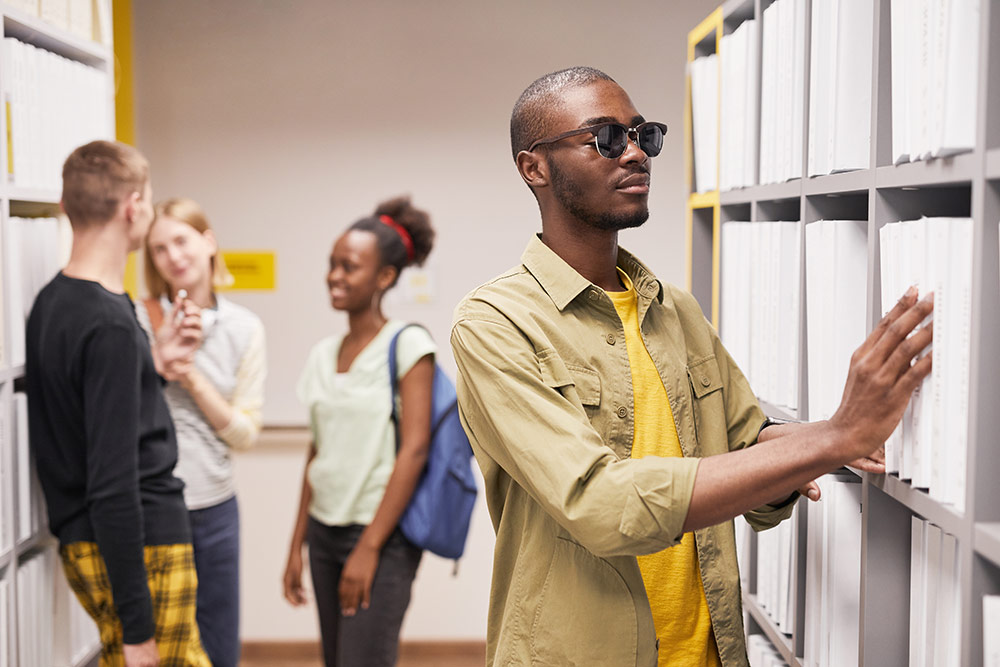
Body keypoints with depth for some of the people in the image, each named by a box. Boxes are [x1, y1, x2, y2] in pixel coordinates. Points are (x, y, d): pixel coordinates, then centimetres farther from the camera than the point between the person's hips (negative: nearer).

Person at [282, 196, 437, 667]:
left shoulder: (407, 344, -8)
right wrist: (297, 545, 11)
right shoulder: (323, 354, 10)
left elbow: (414, 450, -14)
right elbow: (317, 454, 14)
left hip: (382, 537, -6)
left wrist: (369, 547, -16)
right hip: (324, 533, 6)